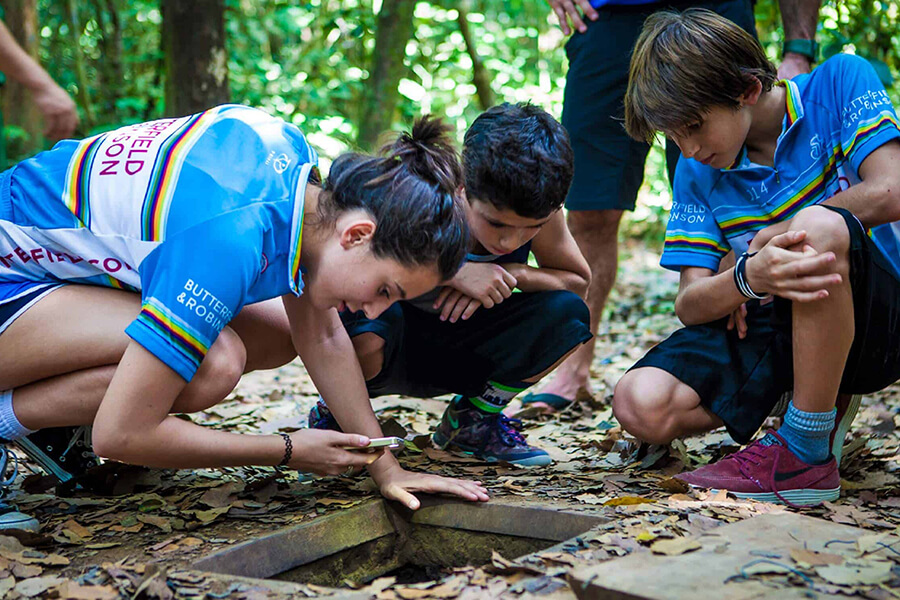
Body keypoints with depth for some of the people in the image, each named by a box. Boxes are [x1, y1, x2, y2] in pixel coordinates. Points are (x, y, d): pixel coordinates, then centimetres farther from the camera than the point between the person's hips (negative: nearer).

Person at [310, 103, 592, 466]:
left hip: (455, 351, 4)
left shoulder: (537, 211, -16)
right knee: (367, 327, -41)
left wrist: (514, 273, -25)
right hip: (390, 349, -4)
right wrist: (452, 273, -41)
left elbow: (578, 282, -3)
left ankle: (474, 418, 6)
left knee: (565, 313, -19)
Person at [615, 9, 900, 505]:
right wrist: (747, 278, -29)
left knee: (819, 226, -38)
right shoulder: (697, 173, 5)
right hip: (772, 330, 4)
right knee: (640, 405, -21)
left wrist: (774, 235, -9)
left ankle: (807, 455, -23)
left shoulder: (840, 81, -4)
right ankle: (818, 407, 2)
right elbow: (690, 304, -5)